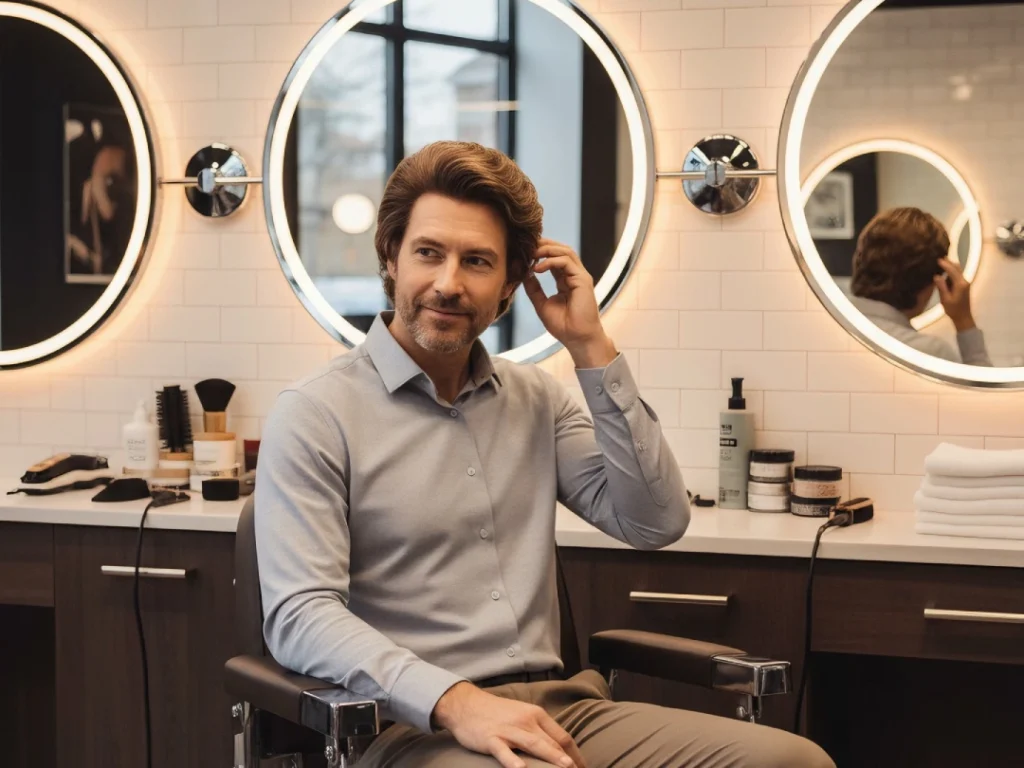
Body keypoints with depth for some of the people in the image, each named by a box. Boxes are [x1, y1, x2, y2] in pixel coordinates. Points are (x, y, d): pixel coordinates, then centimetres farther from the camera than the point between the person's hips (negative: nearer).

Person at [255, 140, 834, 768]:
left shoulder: (537, 400, 15)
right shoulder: (315, 415, -2)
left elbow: (657, 522, 4)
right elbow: (301, 616, -12)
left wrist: (590, 348, 2)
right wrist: (456, 700, -27)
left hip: (556, 708, 5)